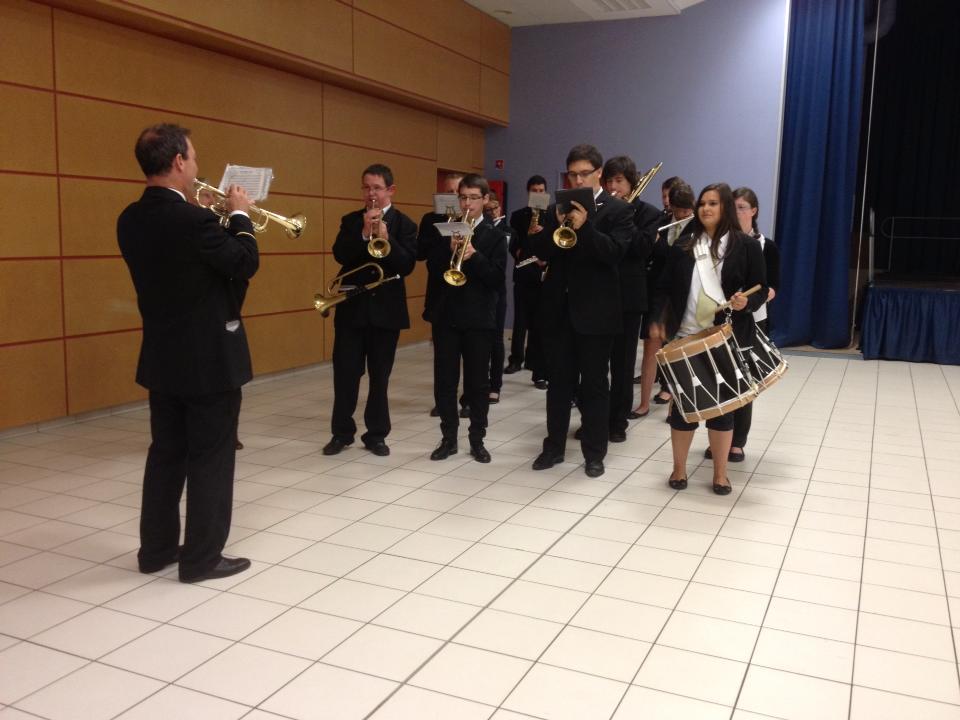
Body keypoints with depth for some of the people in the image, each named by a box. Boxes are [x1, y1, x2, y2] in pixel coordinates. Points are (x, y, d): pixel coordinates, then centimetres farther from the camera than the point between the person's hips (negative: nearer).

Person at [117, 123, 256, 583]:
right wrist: (239, 216, 3)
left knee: (166, 453, 16)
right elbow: (245, 264, -10)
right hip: (210, 358, -8)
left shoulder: (130, 220, 3)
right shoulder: (193, 220, -22)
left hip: (162, 357, 8)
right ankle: (202, 557, 12)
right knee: (211, 457, 3)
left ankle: (156, 548, 26)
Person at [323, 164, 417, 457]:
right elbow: (340, 255, -9)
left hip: (387, 308, -1)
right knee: (345, 372, 3)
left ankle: (376, 434, 18)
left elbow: (407, 265, -11)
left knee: (380, 375, 7)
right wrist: (364, 233, -21)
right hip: (351, 306, 1)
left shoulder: (404, 224, 1)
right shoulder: (350, 220, 7)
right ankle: (342, 431, 16)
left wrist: (386, 238, -23)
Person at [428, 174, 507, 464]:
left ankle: (477, 440, 16)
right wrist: (450, 251, -15)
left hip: (479, 317, -2)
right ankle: (449, 438, 16)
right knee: (444, 381, 5)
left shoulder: (495, 236, 1)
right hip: (446, 315, 2)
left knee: (478, 382, 5)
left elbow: (497, 279, -7)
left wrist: (474, 256, -21)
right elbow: (433, 269, 2)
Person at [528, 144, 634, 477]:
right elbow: (539, 251, 2)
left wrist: (584, 227, -25)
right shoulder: (557, 208, 11)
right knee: (558, 381, 11)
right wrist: (557, 225, -15)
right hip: (558, 307, 4)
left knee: (594, 384, 5)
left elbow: (615, 252, -15)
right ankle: (554, 446, 22)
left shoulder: (619, 210, -1)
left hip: (595, 310, -4)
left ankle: (594, 452, 14)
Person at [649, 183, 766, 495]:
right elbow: (665, 287, 6)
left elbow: (760, 289, 1)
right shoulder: (683, 245, 6)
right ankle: (679, 468, 20)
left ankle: (720, 473, 19)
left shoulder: (746, 246, 1)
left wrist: (746, 302, -20)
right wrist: (657, 319, -6)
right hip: (686, 337, 1)